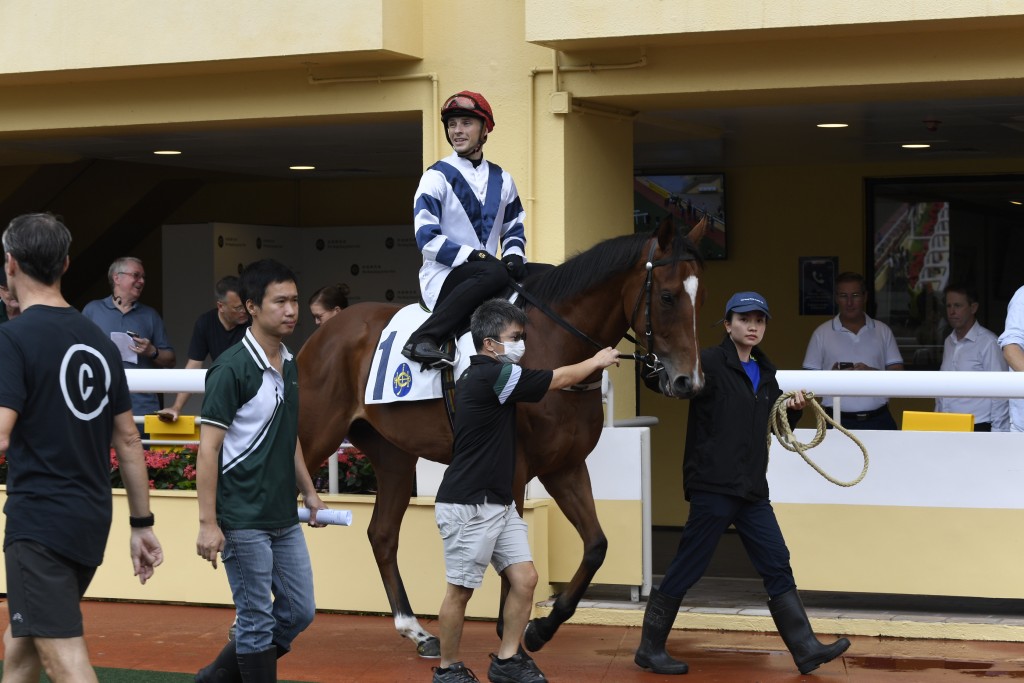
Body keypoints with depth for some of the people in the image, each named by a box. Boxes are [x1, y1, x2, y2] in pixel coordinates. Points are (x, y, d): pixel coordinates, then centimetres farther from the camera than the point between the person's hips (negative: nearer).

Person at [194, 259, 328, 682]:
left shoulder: (289, 365, 10)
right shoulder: (231, 368, -14)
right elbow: (208, 450, -16)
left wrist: (308, 492, 19)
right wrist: (207, 522, -19)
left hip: (284, 519, 8)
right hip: (244, 521, -8)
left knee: (299, 612, 12)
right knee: (257, 621, 0)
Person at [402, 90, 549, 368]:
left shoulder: (501, 179, 14)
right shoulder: (436, 178, -4)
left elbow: (514, 229, 21)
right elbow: (427, 239, -12)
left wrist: (513, 256, -3)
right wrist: (478, 256, -20)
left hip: (491, 269, 6)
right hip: (443, 277, -6)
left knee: (548, 276, -10)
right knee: (494, 273, -37)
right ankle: (422, 339, -39)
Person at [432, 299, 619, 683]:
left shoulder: (483, 378, 11)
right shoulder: (491, 376, -18)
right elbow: (559, 380, -9)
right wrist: (597, 361, 6)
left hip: (498, 503, 10)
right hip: (468, 505, -10)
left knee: (525, 579, 5)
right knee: (460, 590, 1)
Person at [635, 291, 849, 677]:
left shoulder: (765, 373, 15)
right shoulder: (709, 363, -8)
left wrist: (794, 410, 8)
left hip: (752, 488, 8)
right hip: (713, 486, -7)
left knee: (777, 566, 7)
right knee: (686, 569, -2)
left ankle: (805, 649, 10)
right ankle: (650, 649, 8)